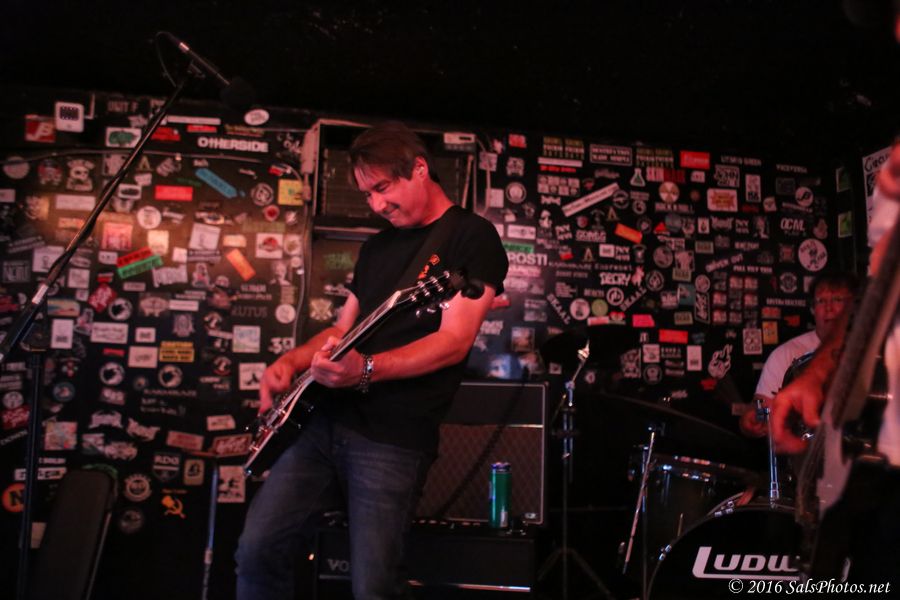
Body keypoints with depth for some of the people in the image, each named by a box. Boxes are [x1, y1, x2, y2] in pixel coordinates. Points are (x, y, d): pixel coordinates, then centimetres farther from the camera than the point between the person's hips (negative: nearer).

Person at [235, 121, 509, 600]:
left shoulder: (472, 237, -5)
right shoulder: (377, 246, 18)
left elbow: (454, 341, -15)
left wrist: (366, 369, -27)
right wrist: (290, 362, 3)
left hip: (394, 439, -7)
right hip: (328, 420, 7)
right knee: (257, 551, 3)